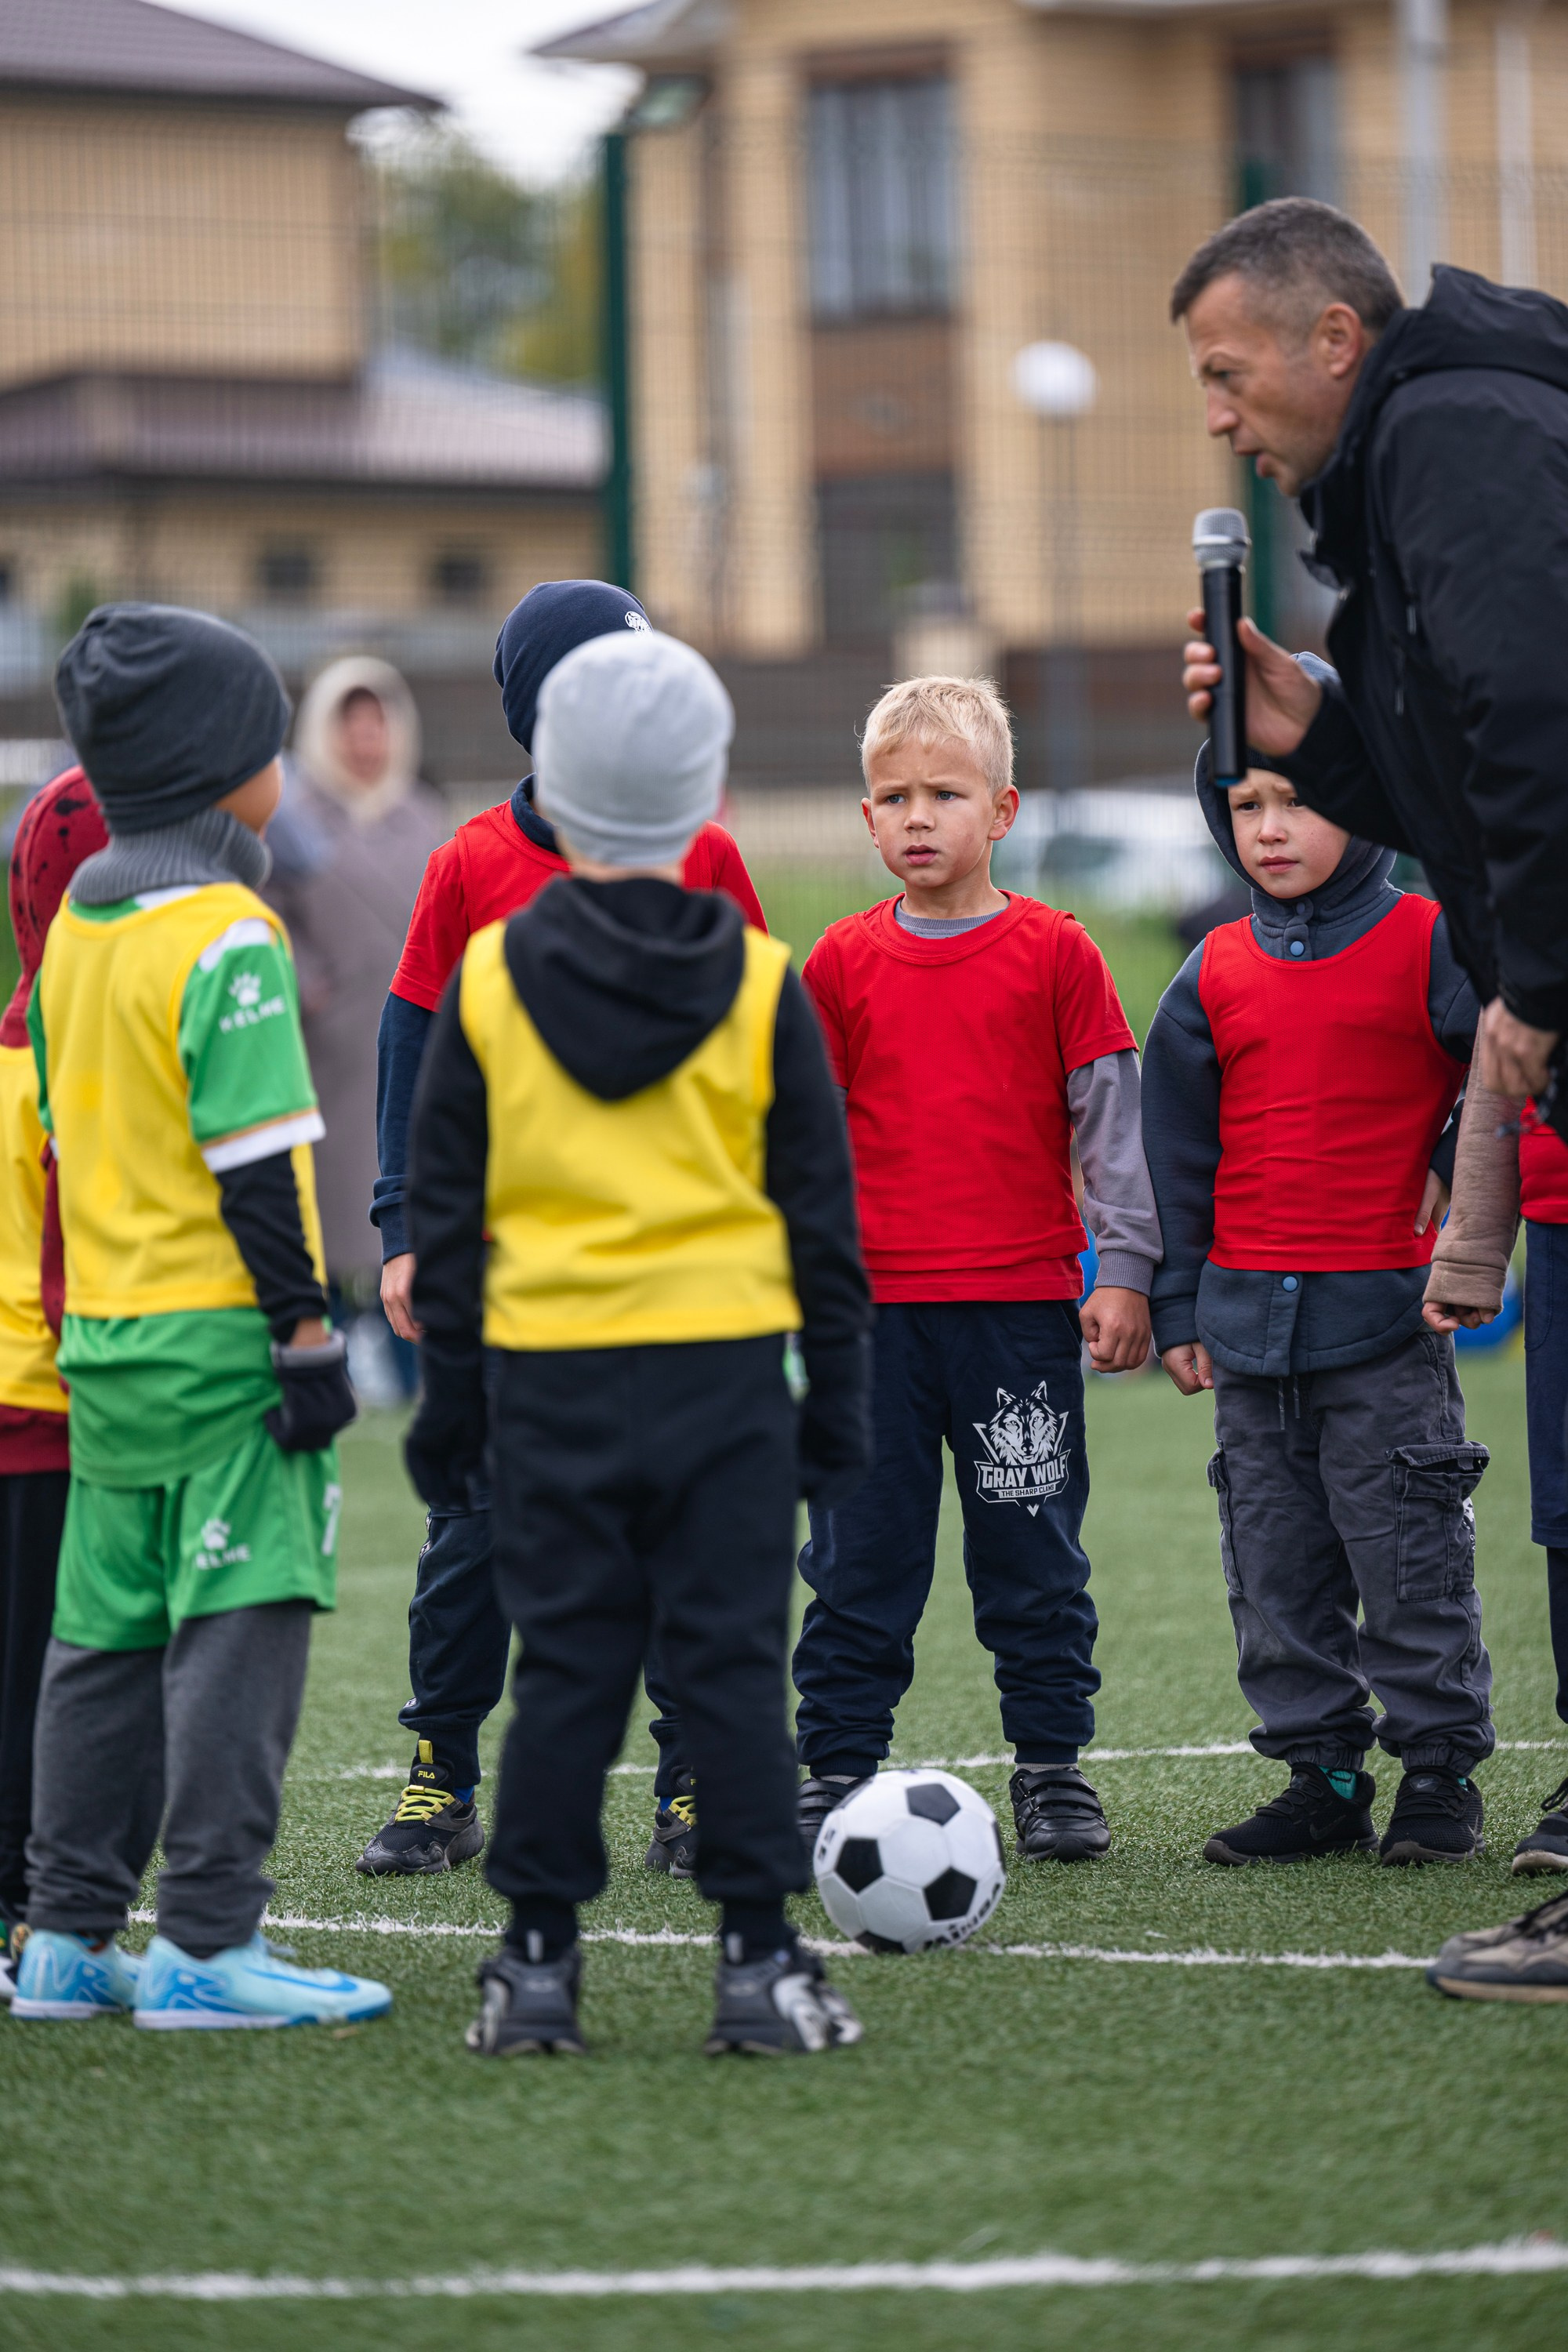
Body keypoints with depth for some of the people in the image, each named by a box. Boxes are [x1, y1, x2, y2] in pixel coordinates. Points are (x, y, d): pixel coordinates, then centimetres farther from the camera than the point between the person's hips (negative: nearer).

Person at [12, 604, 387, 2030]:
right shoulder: (226, 935, -14)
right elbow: (255, 1160, -17)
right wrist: (305, 1327, -14)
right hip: (220, 1337, -9)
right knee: (240, 1628, -6)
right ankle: (208, 1944, -8)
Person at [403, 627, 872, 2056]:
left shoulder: (487, 980, 0)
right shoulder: (758, 984, -1)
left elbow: (445, 1213, 5)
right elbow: (821, 1207, 4)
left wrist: (448, 1399, 12)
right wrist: (839, 1395, 12)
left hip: (549, 1378, 1)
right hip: (726, 1373, -1)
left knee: (564, 1669, 5)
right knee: (732, 1664, 2)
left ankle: (539, 1964, 7)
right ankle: (759, 1961, 1)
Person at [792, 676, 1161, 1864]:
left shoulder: (1055, 954, 0)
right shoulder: (843, 964, 5)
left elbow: (1111, 1118, 2)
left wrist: (1125, 1272, -2)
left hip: (1023, 1306, -2)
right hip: (874, 1308, 2)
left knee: (1033, 1554, 5)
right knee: (859, 1559, 5)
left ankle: (1053, 1769, 14)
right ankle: (838, 1771, 12)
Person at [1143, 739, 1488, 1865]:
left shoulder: (1427, 944, -5)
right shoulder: (1217, 973, 7)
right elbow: (1177, 1145, 12)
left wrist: (1457, 1165, -3)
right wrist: (1176, 1306, 9)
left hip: (1383, 1309, -4)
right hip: (1248, 1317, 4)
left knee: (1408, 1559, -2)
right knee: (1277, 1571, 7)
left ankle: (1440, 1771, 9)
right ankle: (1323, 1778, 16)